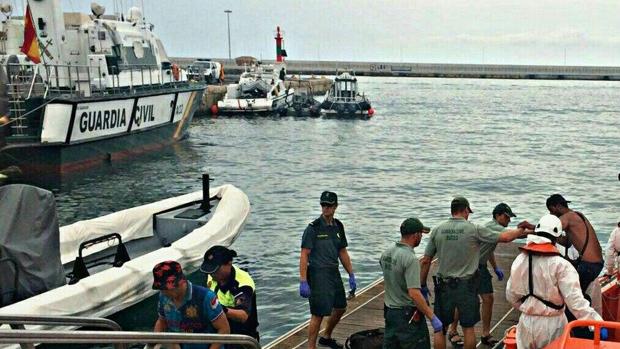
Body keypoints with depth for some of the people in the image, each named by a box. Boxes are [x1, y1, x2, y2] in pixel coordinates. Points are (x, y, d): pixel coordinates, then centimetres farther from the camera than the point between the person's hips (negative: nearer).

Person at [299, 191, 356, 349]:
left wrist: (351, 276, 14)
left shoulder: (338, 226, 6)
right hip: (318, 275, -8)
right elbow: (304, 255, -16)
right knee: (318, 314, -8)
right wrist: (303, 282, -21)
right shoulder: (313, 228, -14)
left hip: (334, 273, 8)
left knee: (340, 307, 20)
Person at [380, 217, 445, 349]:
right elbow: (414, 293, -27)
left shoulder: (386, 254, 4)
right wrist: (433, 318, -25)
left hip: (389, 311, 8)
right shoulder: (410, 259, -22)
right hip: (408, 315, -8)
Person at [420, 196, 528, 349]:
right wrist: (521, 230, 17)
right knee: (468, 327, 10)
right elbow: (504, 237, -2)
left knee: (440, 327, 10)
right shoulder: (475, 229, -9)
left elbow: (425, 261, 1)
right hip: (466, 285, -2)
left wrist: (423, 285, 11)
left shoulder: (437, 230, -2)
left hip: (443, 285, 2)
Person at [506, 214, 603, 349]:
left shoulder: (519, 260, -2)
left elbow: (511, 295, 7)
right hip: (552, 324, -4)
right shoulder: (560, 265, -17)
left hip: (526, 322, 4)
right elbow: (575, 300, -24)